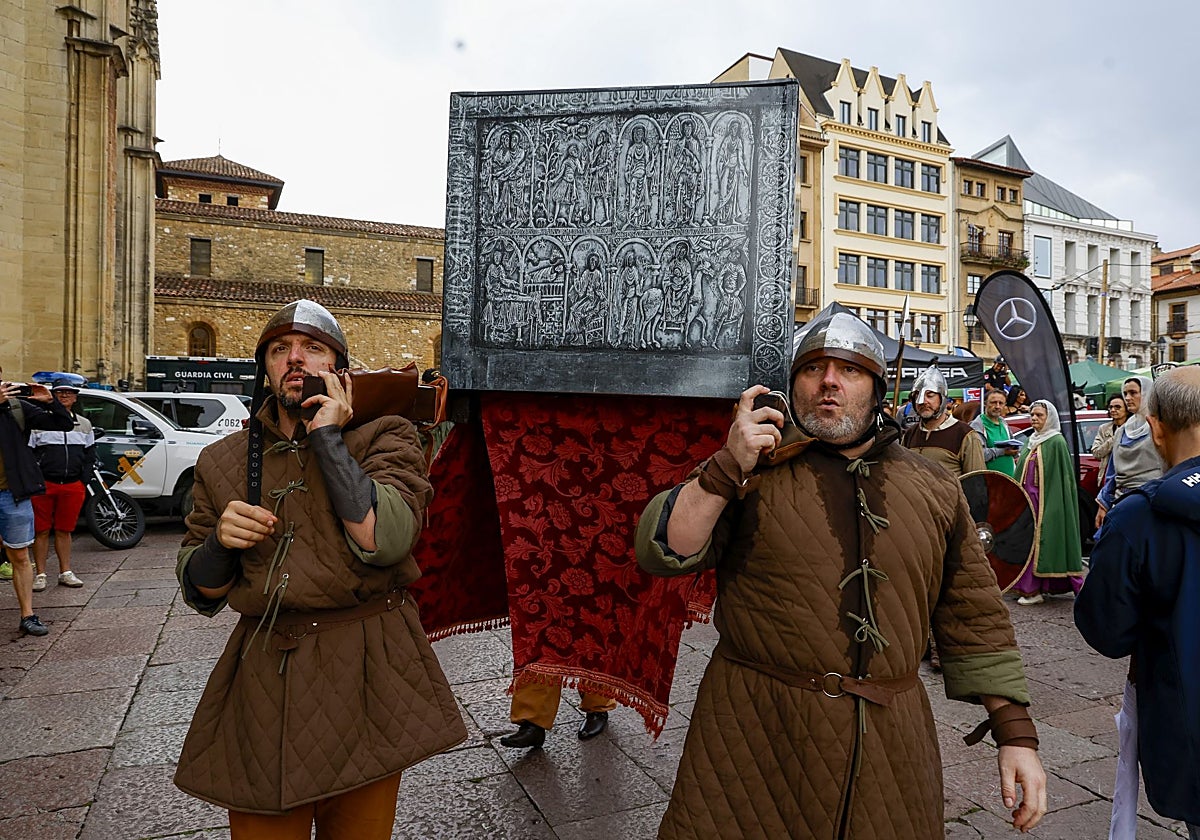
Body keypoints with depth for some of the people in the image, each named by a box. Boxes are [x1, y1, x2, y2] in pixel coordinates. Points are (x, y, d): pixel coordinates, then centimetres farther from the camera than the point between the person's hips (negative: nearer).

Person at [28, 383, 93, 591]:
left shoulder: (84, 424, 12)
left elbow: (90, 454, 18)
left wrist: (82, 478, 6)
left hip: (73, 486, 3)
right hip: (44, 485, -3)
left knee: (64, 530, 10)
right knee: (42, 531, 3)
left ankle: (65, 573, 16)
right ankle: (40, 575, 10)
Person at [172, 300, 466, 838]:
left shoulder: (384, 437, -4)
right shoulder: (222, 461, 7)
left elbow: (383, 540, -23)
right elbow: (200, 593, 11)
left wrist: (328, 435, -16)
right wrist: (220, 541, -11)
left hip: (365, 674, -2)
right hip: (262, 677, 3)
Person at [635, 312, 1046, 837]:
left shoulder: (936, 492, 7)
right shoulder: (756, 470, -1)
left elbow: (974, 617, 11)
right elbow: (662, 554, -9)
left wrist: (1015, 732, 7)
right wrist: (726, 470, -19)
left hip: (890, 743, 3)